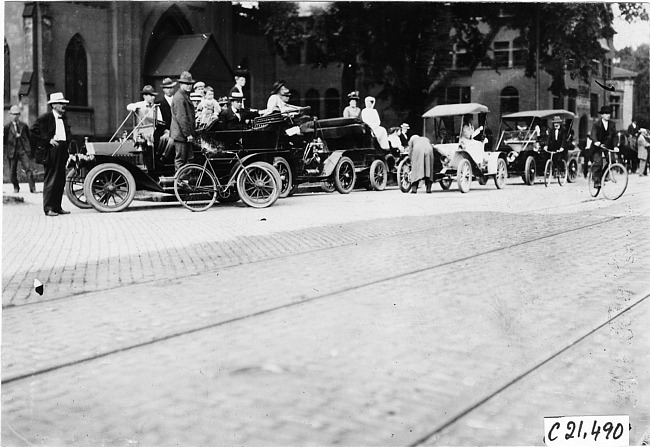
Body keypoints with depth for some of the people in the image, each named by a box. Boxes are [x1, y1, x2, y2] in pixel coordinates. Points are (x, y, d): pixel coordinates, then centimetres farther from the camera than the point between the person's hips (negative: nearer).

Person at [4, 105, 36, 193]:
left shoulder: (24, 126, 9)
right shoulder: (7, 127, 7)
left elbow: (29, 138, 12)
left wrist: (31, 151, 10)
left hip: (23, 150, -1)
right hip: (12, 151, 1)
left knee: (29, 169, -11)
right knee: (12, 172, 6)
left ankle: (32, 188, -12)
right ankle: (16, 188, 21)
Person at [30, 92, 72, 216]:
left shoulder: (64, 118, 17)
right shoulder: (45, 118, -5)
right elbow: (34, 132, -9)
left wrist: (67, 143, 9)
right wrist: (48, 140, -14)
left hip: (62, 151, 7)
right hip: (51, 152, -7)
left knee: (61, 181, 9)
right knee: (50, 180, -6)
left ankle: (57, 207, 16)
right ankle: (48, 208, -3)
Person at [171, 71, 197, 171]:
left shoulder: (185, 96, 18)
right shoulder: (179, 97, -16)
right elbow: (181, 118, -21)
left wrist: (190, 133, 23)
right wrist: (188, 134, -21)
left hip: (186, 135, 10)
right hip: (181, 135, -10)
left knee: (189, 158, 12)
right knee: (180, 160, -4)